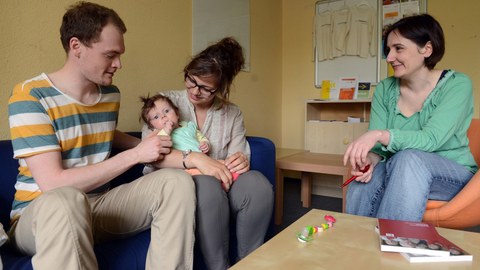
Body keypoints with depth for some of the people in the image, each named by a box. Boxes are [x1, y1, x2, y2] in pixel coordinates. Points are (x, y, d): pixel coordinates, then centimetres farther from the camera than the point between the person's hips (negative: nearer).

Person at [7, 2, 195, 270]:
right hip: (40, 212, -5)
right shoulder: (31, 95, -15)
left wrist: (146, 145, 8)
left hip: (98, 203, 6)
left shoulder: (112, 94, 4)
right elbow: (53, 184, -24)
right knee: (65, 199, -42)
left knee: (177, 181, -17)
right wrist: (135, 154, -21)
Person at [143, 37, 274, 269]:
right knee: (208, 186, -37)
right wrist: (195, 159, -27)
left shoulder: (233, 113, 9)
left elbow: (239, 158, 6)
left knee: (258, 184, -28)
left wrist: (241, 160, -20)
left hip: (219, 182, 3)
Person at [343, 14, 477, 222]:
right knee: (359, 190, -30)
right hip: (400, 172, 3)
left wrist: (380, 134, -40)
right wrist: (369, 159, -29)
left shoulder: (456, 85, -12)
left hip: (454, 175, -2)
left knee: (408, 158, -36)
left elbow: (431, 140, -25)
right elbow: (377, 146, -5)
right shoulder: (385, 89, -1)